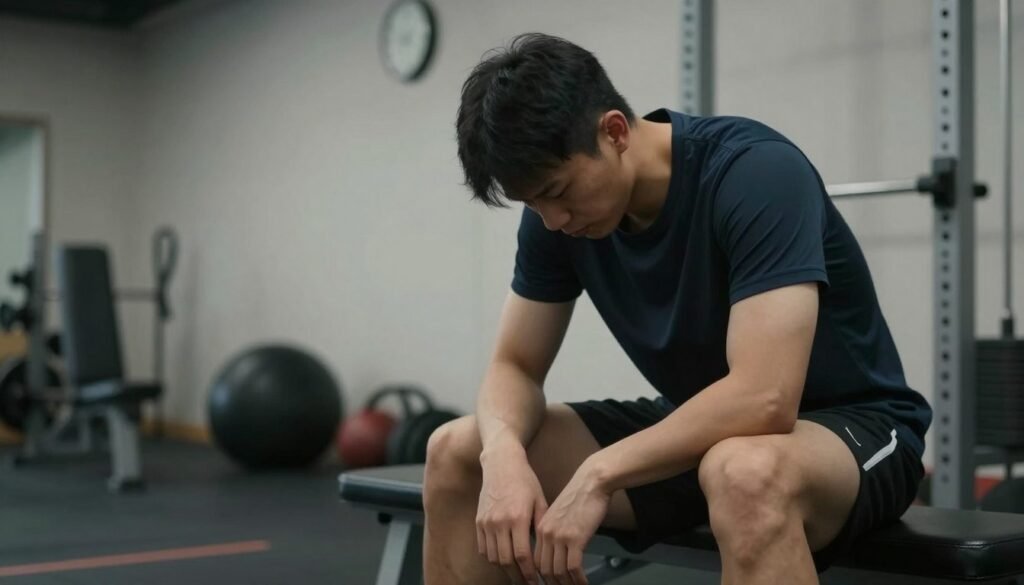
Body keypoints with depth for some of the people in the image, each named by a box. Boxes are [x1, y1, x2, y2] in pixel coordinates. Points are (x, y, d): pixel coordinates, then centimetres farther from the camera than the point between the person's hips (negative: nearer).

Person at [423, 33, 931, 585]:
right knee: (455, 454, -4)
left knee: (744, 473, -43)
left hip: (851, 425, -6)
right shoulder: (556, 212, -8)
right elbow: (515, 366, -2)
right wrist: (504, 453, -24)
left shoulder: (754, 172, -28)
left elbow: (765, 398, -36)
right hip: (693, 432, 7)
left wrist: (599, 475, -32)